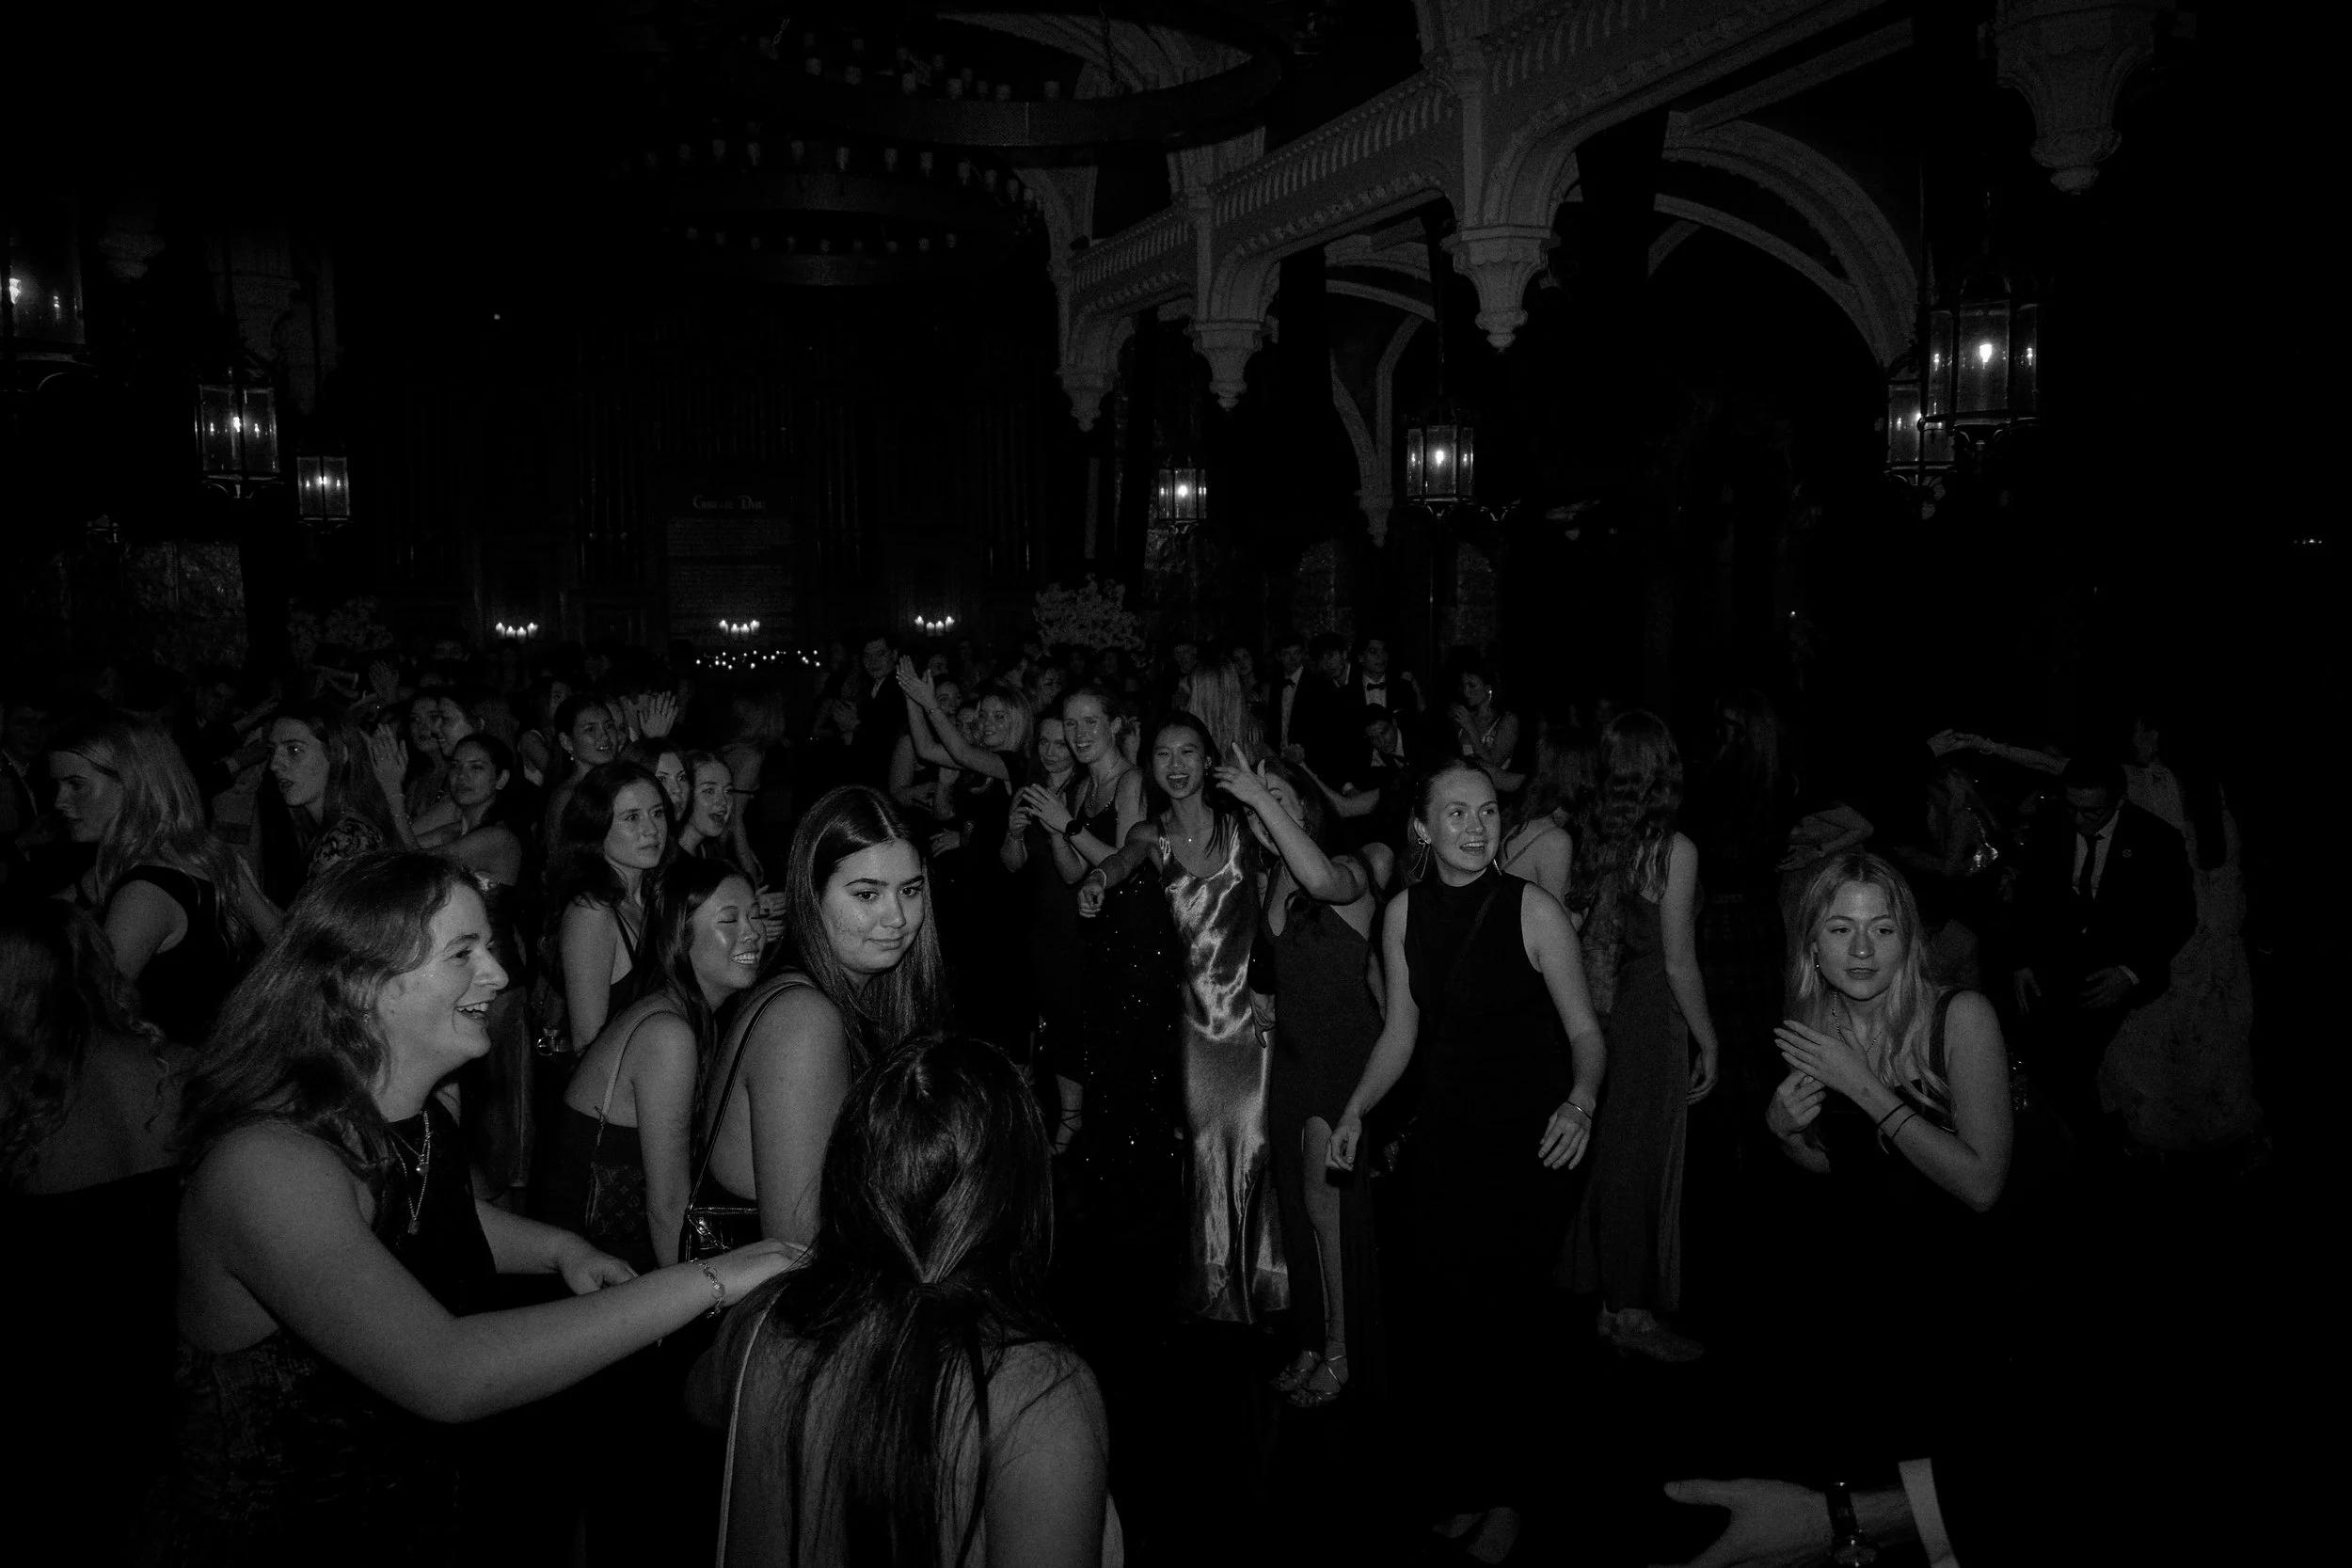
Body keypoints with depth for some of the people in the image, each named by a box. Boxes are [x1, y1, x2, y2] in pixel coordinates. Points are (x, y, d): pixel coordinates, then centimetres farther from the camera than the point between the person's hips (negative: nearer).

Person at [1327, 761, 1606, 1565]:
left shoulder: (1533, 910, -11)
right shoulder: (1404, 913, 1)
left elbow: (1585, 1030, -7)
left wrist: (1581, 1102, -24)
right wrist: (1356, 1111, 2)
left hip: (1528, 1141, -3)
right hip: (1443, 1137, 4)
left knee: (1511, 1313, 2)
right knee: (1436, 1313, 4)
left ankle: (1507, 1494, 26)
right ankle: (1460, 1490, 27)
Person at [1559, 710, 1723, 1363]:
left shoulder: (1589, 838, -1)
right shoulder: (1674, 850, -15)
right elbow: (1679, 961, -14)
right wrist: (1708, 1042, -4)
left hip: (1599, 1010, 6)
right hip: (1651, 1016, -6)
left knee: (1604, 1156, 18)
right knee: (1642, 1162, 5)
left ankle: (1601, 1292, 32)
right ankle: (1632, 1312, 16)